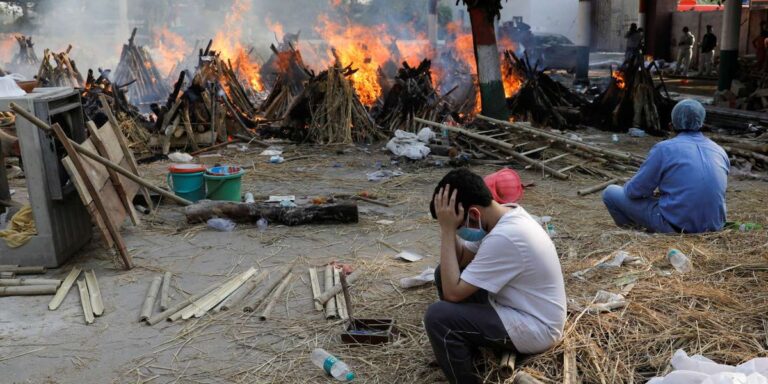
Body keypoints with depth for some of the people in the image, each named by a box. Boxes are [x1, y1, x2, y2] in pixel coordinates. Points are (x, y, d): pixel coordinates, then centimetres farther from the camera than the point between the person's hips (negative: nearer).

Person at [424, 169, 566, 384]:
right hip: (521, 307, 10)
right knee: (447, 271, 8)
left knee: (437, 317, -22)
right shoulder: (506, 215, -2)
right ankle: (464, 352, 22)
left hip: (534, 329, -10)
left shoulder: (504, 238, -31)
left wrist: (448, 229, -25)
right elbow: (461, 260, 5)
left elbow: (453, 292, -27)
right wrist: (448, 227, -12)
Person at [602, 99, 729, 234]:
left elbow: (634, 191, -7)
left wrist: (628, 187, 18)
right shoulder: (720, 151, 6)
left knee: (611, 192, 8)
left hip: (676, 227, -6)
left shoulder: (664, 149, -10)